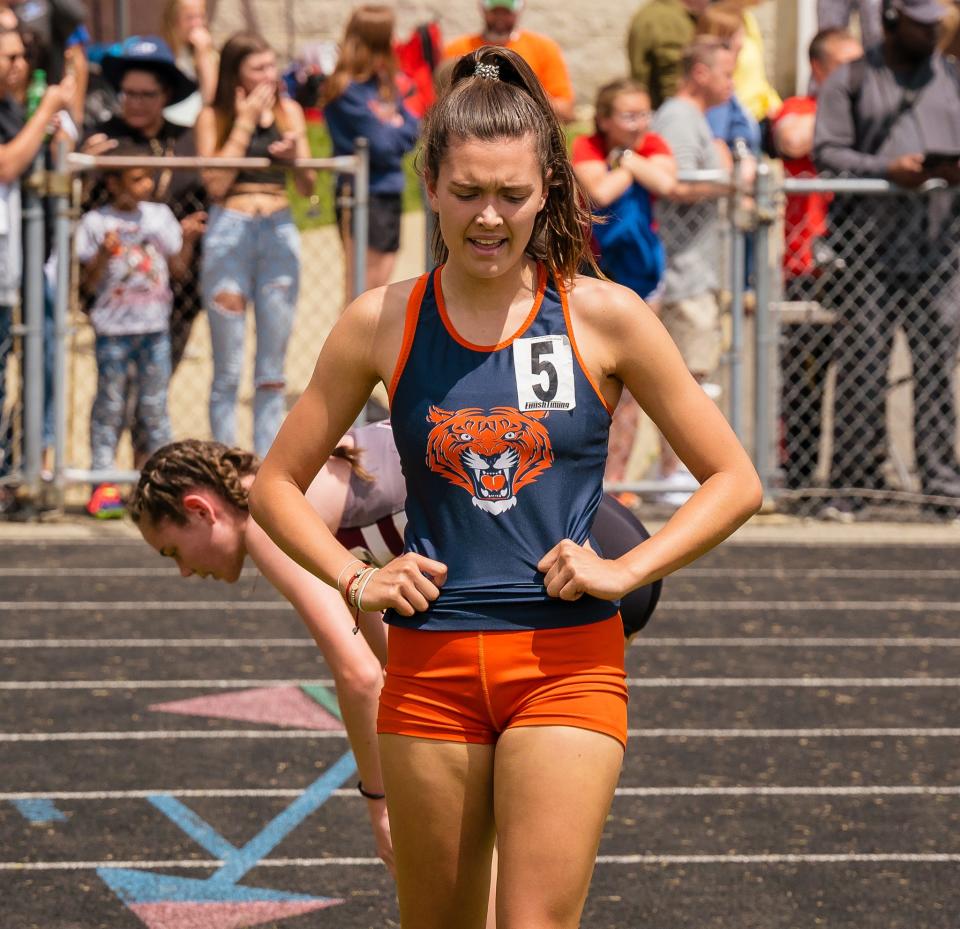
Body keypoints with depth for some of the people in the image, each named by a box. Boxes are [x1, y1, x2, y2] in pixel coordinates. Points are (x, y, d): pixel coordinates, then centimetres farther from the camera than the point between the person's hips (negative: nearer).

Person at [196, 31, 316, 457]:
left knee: (273, 370, 7)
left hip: (280, 232, 3)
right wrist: (244, 122, -9)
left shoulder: (288, 111, 8)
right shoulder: (214, 117, 0)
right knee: (227, 370, -1)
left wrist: (296, 156, -12)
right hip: (229, 231, -3)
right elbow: (216, 183, -11)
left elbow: (308, 188, 9)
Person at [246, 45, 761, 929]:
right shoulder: (382, 324, 3)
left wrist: (626, 570, -6)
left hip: (567, 662, -2)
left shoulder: (605, 318, -1)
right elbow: (276, 485, 13)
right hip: (430, 662, 2)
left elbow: (735, 482, 5)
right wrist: (355, 578, -2)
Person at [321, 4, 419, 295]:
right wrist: (399, 128, 1)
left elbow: (414, 130, 9)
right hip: (362, 197, -8)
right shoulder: (348, 89, -14)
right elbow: (380, 145, -17)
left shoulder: (384, 85, 11)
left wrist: (394, 128, -10)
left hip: (390, 193, 8)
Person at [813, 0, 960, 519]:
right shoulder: (851, 81, 7)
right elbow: (826, 151, -1)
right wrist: (886, 169, -15)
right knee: (861, 371, -3)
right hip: (869, 249, -3)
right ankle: (852, 486, 3)